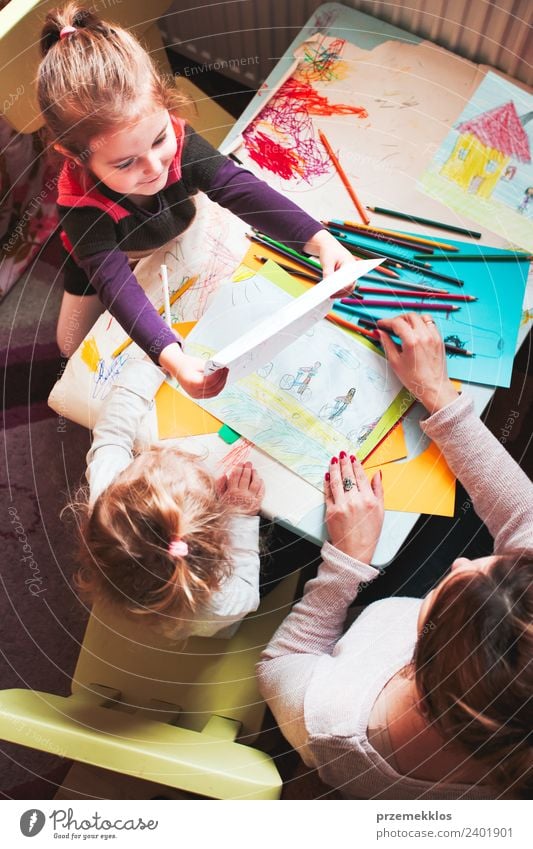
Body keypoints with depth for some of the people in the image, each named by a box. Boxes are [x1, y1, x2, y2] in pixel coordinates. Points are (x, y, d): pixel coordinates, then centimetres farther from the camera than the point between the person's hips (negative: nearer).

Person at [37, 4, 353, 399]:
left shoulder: (177, 139, -38)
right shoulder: (81, 207, -46)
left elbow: (239, 187, -45)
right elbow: (116, 284, -54)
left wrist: (319, 239, -58)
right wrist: (171, 357, -71)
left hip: (179, 234, 3)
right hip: (107, 259, -2)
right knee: (74, 343, 5)